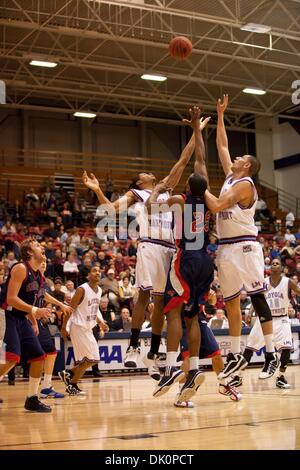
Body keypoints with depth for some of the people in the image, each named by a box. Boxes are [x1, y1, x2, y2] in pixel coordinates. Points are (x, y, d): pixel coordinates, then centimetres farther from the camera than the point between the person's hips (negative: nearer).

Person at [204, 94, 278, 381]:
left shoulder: (244, 184, -9)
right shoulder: (230, 178, 15)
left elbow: (216, 206, -19)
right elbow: (222, 146, 24)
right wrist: (220, 115, 24)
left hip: (244, 247, -9)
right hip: (226, 248, 9)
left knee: (257, 298, -8)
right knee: (231, 303, 8)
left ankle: (271, 355, -5)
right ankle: (236, 356, 14)